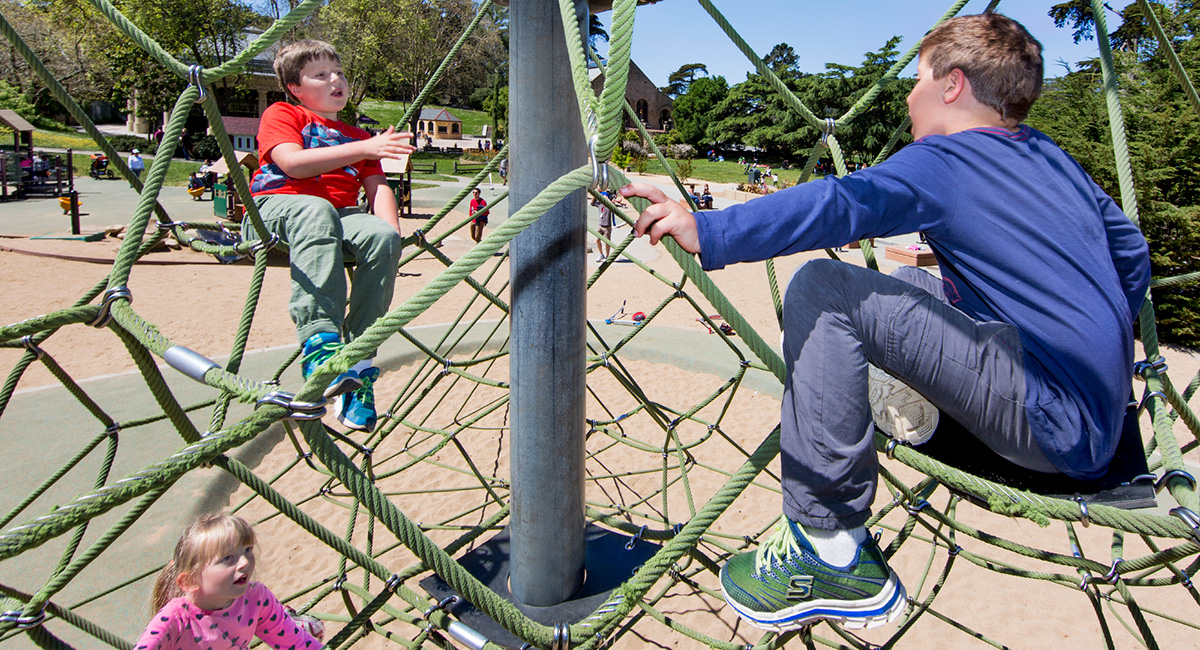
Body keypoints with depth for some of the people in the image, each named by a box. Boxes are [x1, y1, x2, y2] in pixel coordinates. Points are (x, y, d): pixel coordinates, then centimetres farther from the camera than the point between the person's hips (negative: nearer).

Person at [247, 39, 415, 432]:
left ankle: (358, 360, -31)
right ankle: (319, 343, -51)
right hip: (276, 206, -4)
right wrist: (363, 150, -12)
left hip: (340, 215, 4)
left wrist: (391, 232, -7)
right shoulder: (281, 114, 15)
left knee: (382, 236, -30)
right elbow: (293, 163, -7)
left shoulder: (356, 137, 30)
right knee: (316, 211, -40)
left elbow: (377, 187, 15)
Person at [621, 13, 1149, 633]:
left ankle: (832, 554, -15)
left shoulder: (940, 164, -9)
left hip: (1059, 426, -9)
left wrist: (708, 231, -29)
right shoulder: (1057, 160, 17)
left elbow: (838, 204, -25)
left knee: (821, 289, -18)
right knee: (911, 284, 24)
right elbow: (1132, 256, 25)